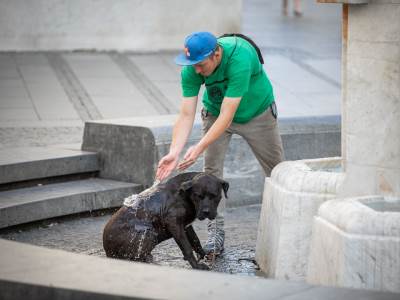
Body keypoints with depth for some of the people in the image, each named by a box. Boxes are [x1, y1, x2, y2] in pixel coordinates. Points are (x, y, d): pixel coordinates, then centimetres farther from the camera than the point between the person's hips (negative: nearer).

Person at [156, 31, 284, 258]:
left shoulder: (240, 58, -42)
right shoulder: (191, 69, -28)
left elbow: (227, 115, -41)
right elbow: (186, 115, -26)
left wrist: (199, 148, -47)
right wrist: (174, 153, -39)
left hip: (256, 110, -3)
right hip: (215, 111, 3)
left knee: (277, 170, 7)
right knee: (212, 170, -8)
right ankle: (216, 233, -3)